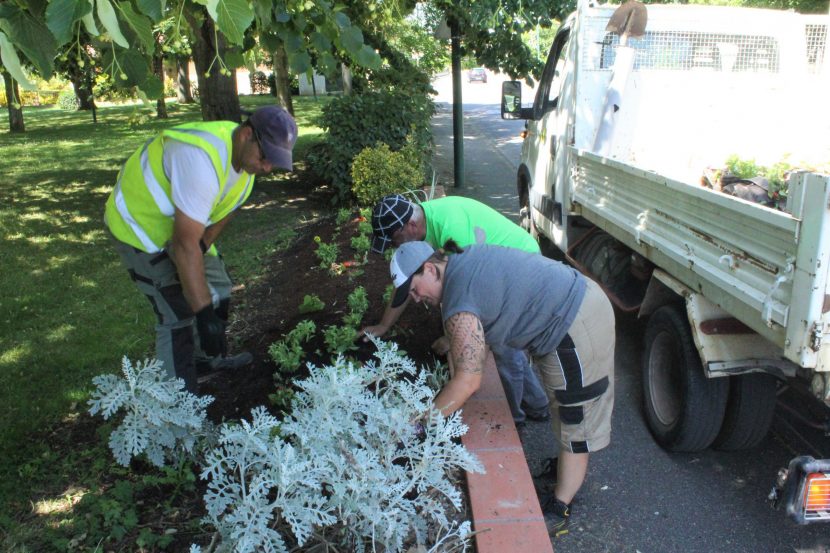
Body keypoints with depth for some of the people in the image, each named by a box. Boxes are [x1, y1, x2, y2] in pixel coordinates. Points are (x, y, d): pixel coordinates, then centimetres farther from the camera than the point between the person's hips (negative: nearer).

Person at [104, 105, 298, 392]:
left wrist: (201, 248, -10)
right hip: (138, 224, -9)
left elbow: (222, 211, 3)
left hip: (179, 224, 9)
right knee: (177, 315, -11)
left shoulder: (246, 154, -9)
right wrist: (204, 314, -39)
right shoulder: (202, 158, -39)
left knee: (217, 289, 16)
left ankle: (210, 358, 38)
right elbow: (185, 244, -40)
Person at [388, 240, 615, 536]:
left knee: (574, 420, 3)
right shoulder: (465, 259, 5)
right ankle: (570, 467, 43)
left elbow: (468, 381, -24)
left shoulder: (459, 300, -22)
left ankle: (559, 511, 16)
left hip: (577, 329, -10)